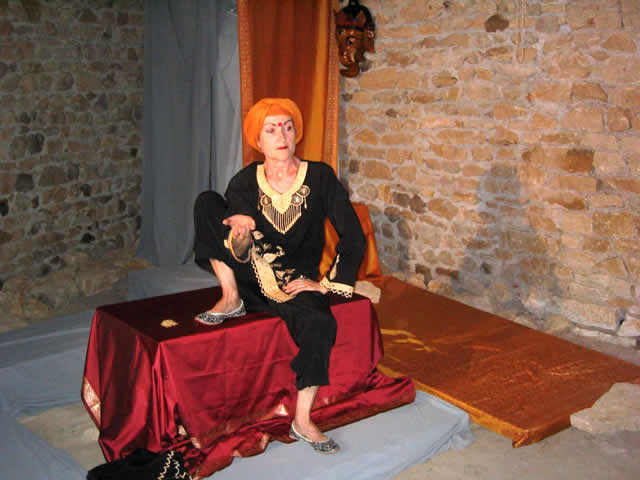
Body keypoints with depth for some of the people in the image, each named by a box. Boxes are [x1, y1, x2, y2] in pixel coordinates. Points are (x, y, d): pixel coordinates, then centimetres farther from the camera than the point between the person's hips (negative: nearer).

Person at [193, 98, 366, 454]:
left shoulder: (320, 177, -8)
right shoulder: (244, 183, -5)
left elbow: (353, 236, -7)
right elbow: (241, 255, -8)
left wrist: (327, 284, -9)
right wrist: (241, 234, -32)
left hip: (297, 282, -1)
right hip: (253, 278, 1)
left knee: (321, 324, -34)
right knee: (208, 202, -15)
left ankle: (303, 422, -17)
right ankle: (231, 300, -10)